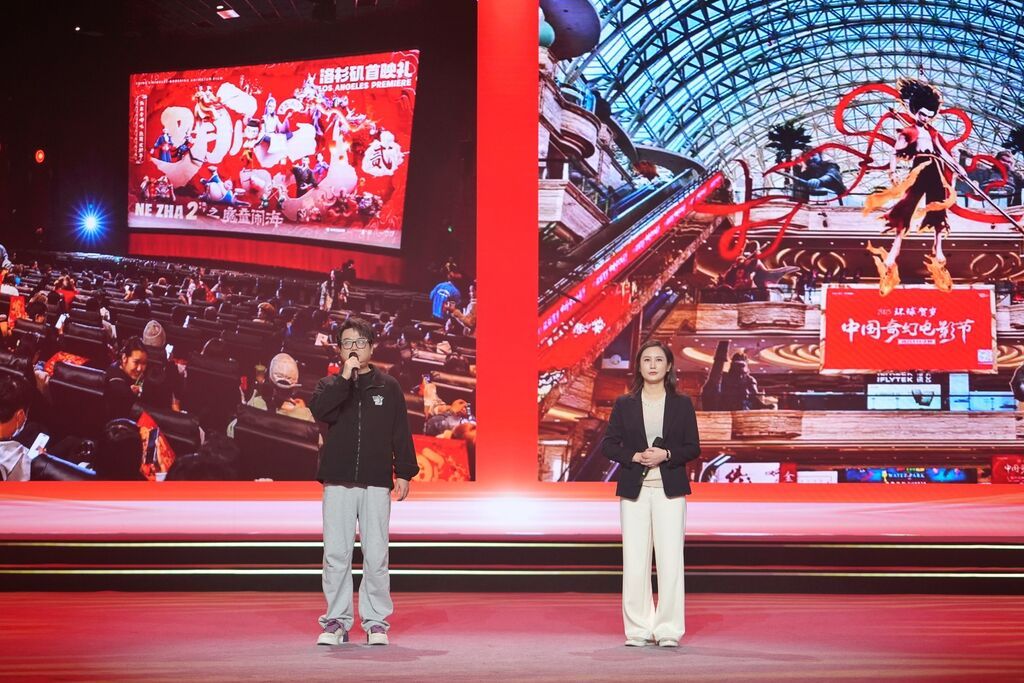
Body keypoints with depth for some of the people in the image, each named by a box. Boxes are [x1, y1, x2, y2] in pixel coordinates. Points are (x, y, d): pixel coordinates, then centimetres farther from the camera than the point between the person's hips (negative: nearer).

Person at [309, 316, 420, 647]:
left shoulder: (388, 387, 8)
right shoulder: (331, 385, 9)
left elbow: (401, 433, 7)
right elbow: (318, 409, -13)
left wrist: (404, 473, 1)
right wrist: (345, 377, -16)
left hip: (376, 484, -1)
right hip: (338, 483, 1)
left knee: (376, 556, 0)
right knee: (335, 555, 1)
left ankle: (376, 621, 8)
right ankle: (336, 621, 9)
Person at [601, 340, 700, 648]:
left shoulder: (682, 404, 5)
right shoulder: (624, 404, 6)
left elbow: (693, 447, 3)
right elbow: (608, 445, 4)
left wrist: (666, 455, -14)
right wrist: (635, 456, -13)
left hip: (670, 490, -1)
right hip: (634, 490, 1)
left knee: (670, 559, -4)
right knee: (634, 561, 0)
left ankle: (668, 630, 3)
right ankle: (638, 629, 9)